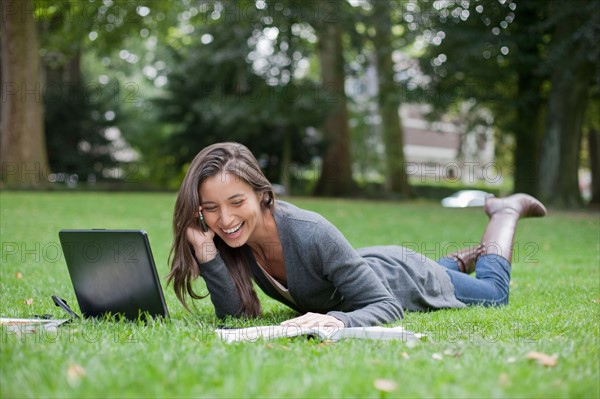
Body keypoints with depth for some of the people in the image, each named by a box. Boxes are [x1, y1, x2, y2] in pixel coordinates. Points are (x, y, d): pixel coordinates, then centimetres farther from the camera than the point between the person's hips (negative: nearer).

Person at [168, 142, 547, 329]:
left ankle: (508, 210, 45)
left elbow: (389, 307, -41)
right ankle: (461, 259, 62)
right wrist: (205, 250, -43)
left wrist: (338, 321, -62)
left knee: (495, 293, 26)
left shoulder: (311, 234, -44)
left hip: (403, 280, -5)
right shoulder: (231, 235, -28)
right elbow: (236, 313, -29)